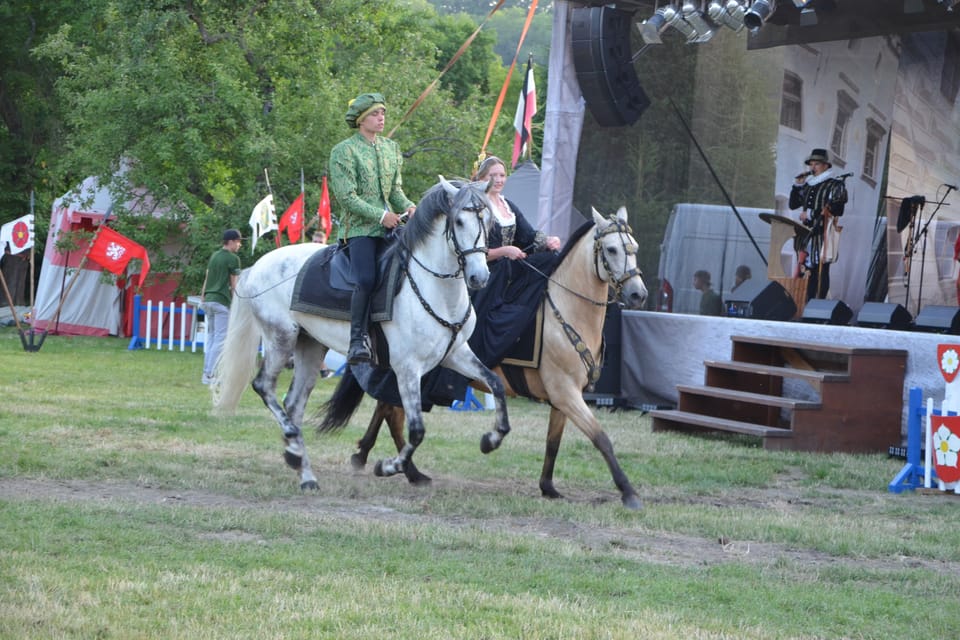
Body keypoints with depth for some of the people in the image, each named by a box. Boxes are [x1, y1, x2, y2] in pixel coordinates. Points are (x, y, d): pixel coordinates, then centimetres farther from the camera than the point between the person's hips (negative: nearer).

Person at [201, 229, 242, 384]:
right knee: (220, 338, -4)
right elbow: (234, 284, -8)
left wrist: (202, 298, 21)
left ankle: (207, 373, 13)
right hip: (222, 301, -8)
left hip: (208, 300, 8)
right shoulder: (233, 259, -7)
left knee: (211, 336, 14)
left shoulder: (214, 256, 16)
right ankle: (209, 374, -8)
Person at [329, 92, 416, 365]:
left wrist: (408, 207, -2)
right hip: (359, 227, -6)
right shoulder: (344, 151, -2)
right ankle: (358, 340, -22)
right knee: (366, 279, -25)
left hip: (390, 225, 6)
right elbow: (346, 196, -9)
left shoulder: (392, 148, 18)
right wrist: (380, 216, -15)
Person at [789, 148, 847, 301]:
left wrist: (811, 214, -12)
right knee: (809, 270, 3)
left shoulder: (835, 185, 0)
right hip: (807, 233, 6)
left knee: (820, 270, -9)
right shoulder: (808, 185, 21)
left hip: (823, 233, -6)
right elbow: (793, 204, 23)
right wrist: (797, 185, 9)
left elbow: (836, 210, -12)